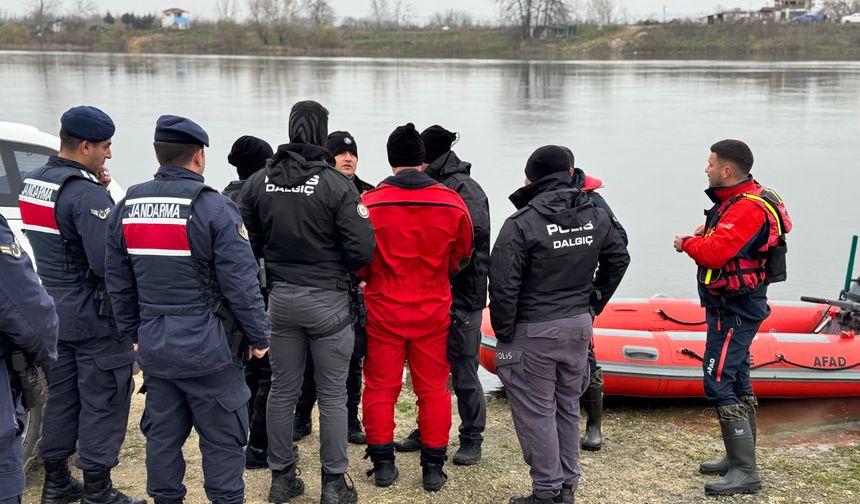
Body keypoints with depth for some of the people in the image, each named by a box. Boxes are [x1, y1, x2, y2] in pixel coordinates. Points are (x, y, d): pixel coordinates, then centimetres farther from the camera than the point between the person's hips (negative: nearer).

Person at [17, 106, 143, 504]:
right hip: (94, 316, -9)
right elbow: (109, 262, -26)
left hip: (53, 309, 9)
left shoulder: (32, 183, 8)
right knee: (103, 402, 1)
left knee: (61, 396, 17)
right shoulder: (87, 192, -21)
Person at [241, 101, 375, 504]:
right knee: (332, 395, 6)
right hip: (327, 300, -4)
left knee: (282, 390, 14)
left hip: (280, 298, 4)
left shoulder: (257, 182, -1)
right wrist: (337, 269, 5)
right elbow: (362, 249, -15)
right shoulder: (336, 184, -15)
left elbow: (249, 243, 3)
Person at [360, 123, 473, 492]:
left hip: (383, 310, -1)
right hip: (433, 311, 1)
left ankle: (382, 463, 18)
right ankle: (433, 468, 17)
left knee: (380, 387, 12)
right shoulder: (453, 203, -7)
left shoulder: (369, 203, -13)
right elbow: (461, 259, 7)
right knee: (433, 389, 12)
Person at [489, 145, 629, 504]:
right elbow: (618, 259, 17)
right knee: (568, 408, 18)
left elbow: (503, 285, -18)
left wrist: (504, 333, -7)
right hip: (579, 326, 6)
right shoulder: (595, 215, 4)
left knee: (536, 413, 4)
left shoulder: (522, 223, -16)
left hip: (534, 332, -6)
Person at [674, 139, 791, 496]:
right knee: (737, 381, 17)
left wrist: (687, 243, -12)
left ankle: (745, 473, -6)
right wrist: (700, 236, -4)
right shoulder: (737, 199, 13)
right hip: (733, 306, 11)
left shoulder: (747, 208, -22)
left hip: (734, 310, -11)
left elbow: (715, 252, -31)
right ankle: (740, 458, 28)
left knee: (718, 384, -11)